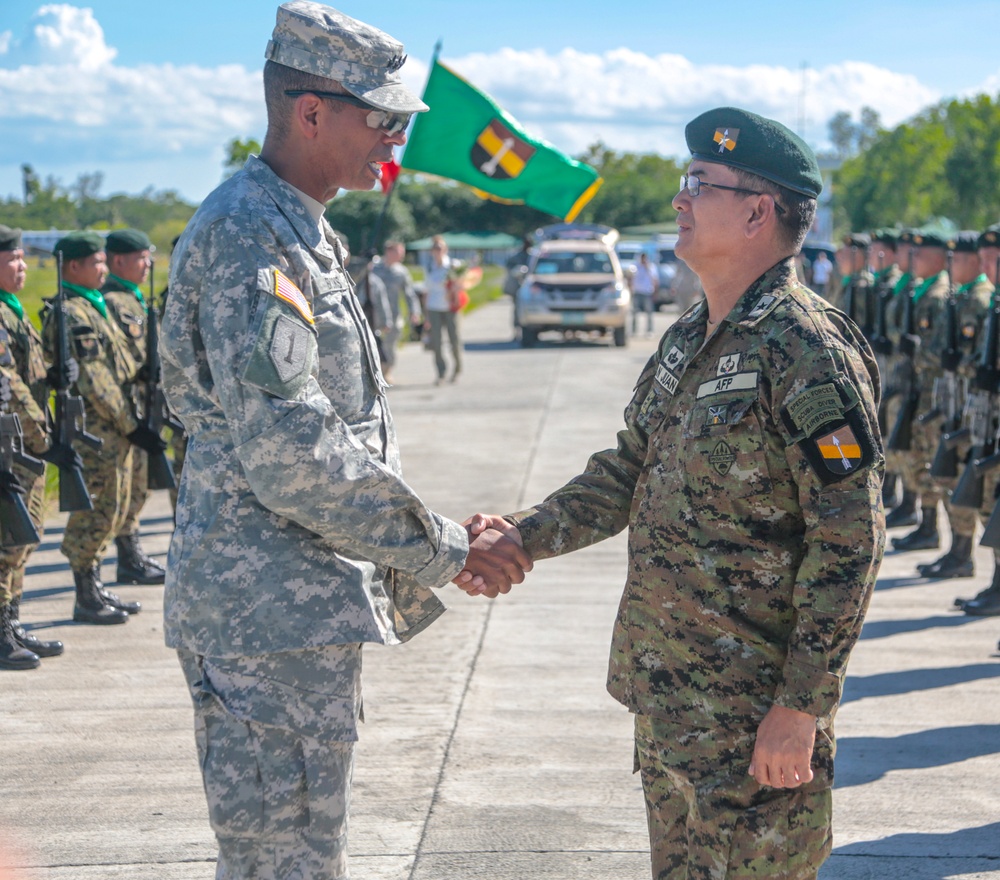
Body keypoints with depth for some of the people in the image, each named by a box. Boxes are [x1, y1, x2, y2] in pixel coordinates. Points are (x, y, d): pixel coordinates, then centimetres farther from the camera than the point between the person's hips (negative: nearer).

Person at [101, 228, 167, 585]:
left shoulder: (136, 300, 18)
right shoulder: (110, 302, -14)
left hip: (142, 407, 10)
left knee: (137, 486, 14)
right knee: (129, 487, -5)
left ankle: (134, 556, 20)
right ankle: (130, 561, 1)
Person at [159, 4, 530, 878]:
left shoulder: (301, 234, 17)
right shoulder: (251, 235, -17)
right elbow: (290, 456, -24)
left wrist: (432, 550, 18)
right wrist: (445, 550, -16)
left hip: (306, 604, 11)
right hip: (270, 613, -11)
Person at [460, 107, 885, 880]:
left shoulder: (804, 351, -18)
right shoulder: (688, 339, 10)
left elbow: (849, 542, -20)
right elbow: (630, 472, 19)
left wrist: (800, 708, -21)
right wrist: (521, 536, 5)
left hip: (755, 718, -9)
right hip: (667, 698, 9)